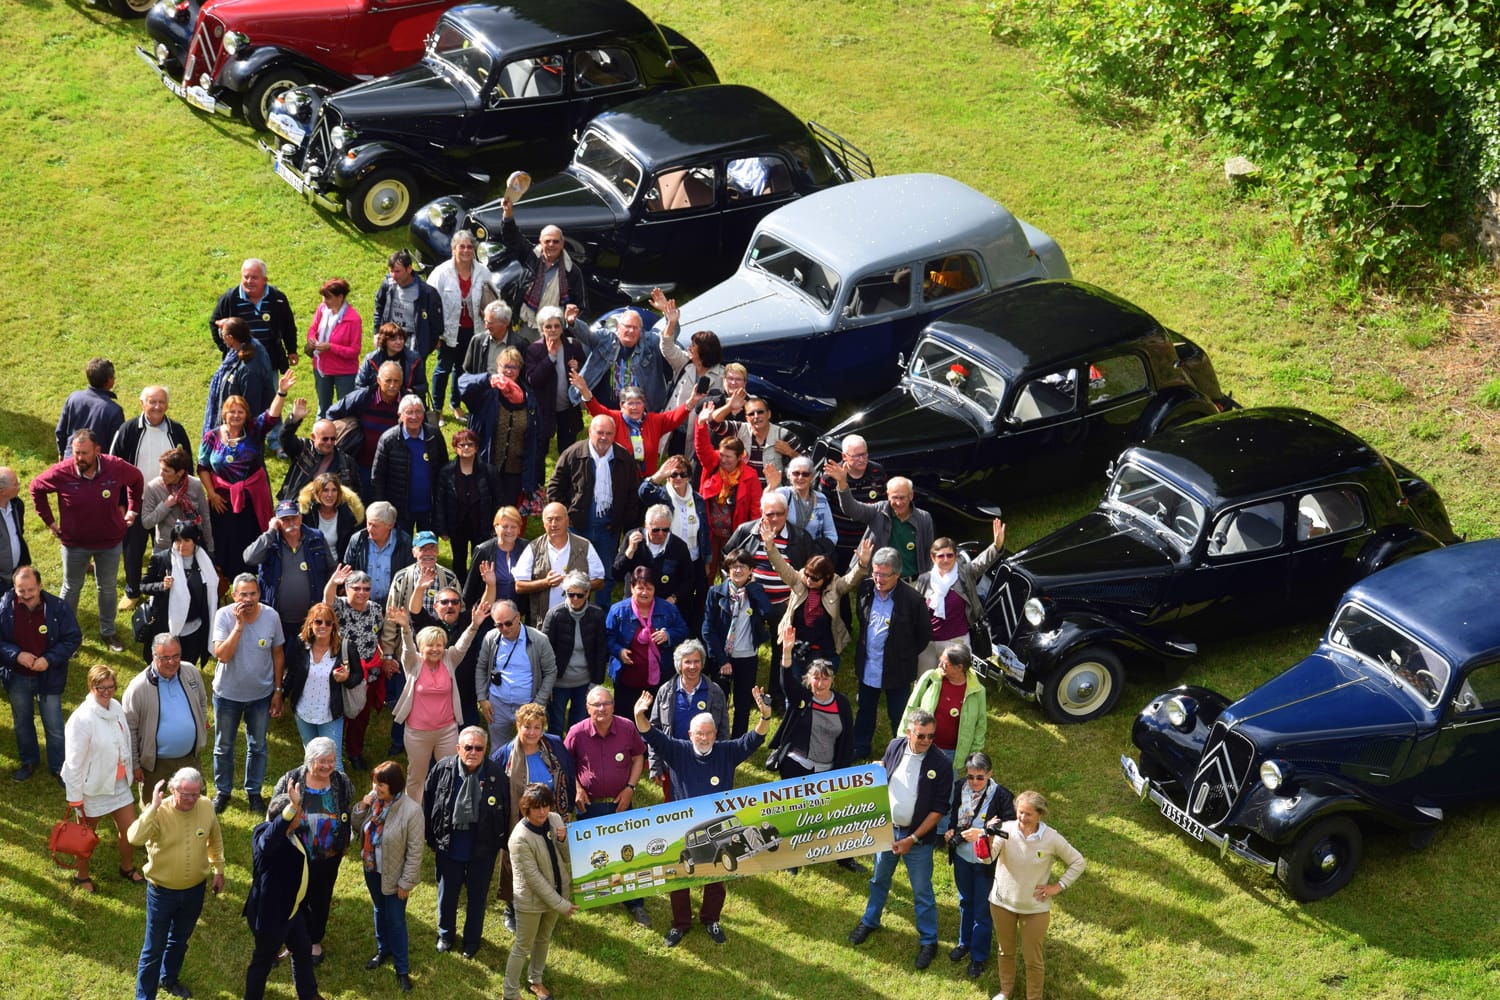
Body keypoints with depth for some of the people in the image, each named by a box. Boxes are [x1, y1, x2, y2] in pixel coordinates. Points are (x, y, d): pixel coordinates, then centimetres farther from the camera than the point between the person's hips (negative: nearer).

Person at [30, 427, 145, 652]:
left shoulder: (115, 467, -20)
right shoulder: (62, 472, -23)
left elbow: (137, 479, 3)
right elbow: (36, 488, -3)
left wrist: (133, 509, 2)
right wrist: (49, 520, -2)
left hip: (110, 541, 1)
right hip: (74, 543, -1)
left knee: (108, 588, 17)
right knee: (71, 588, 15)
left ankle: (108, 631, 35)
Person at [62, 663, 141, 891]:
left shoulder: (116, 708, -7)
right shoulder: (82, 719, -26)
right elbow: (74, 761, -20)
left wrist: (132, 768, 16)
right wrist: (75, 796, -16)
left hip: (119, 783, 6)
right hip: (93, 787, -6)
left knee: (130, 829, 15)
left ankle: (127, 867, 42)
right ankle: (82, 876, 40)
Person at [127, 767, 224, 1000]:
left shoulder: (206, 807, -12)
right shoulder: (159, 813, -25)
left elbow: (215, 839, 7)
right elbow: (134, 839, -43)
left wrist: (218, 870, 12)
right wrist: (153, 807, -46)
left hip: (194, 889, 4)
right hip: (162, 891, -4)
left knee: (180, 939, 26)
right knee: (154, 948, 7)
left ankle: (169, 978, 51)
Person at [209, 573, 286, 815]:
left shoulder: (271, 617, -14)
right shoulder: (224, 616, -20)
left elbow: (278, 655, -1)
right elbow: (222, 655, -28)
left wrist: (278, 691, 1)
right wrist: (239, 625, -35)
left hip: (261, 694, 1)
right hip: (228, 693, -1)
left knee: (257, 746, 16)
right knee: (223, 747, 15)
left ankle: (254, 791, 36)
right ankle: (222, 790, 35)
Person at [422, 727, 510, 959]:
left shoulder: (496, 774, -18)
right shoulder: (443, 769, -16)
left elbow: (506, 810, -5)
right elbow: (428, 804, -3)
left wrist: (500, 843, 1)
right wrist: (432, 839, 3)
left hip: (482, 850, -1)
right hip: (449, 847, 1)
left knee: (478, 896, 17)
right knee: (447, 893, 19)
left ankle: (472, 939, 39)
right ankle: (446, 935, 44)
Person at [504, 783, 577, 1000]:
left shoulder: (555, 820, -11)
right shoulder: (520, 839, -29)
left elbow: (569, 858, -1)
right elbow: (534, 878, -25)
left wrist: (563, 841, -24)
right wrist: (561, 905, -20)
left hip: (556, 893, 6)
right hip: (531, 900, -6)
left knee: (544, 939, 25)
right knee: (523, 947, 10)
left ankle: (535, 980, 46)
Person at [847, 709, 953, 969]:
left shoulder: (941, 766, -20)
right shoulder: (895, 747, -8)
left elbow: (939, 810, -15)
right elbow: (881, 780, 11)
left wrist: (912, 839, -17)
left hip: (918, 836, -4)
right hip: (886, 828, 4)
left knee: (922, 892, 8)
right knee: (879, 880, 23)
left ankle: (928, 941, 24)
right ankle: (870, 921, 45)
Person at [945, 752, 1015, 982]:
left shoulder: (1002, 796, -24)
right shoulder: (959, 787, -11)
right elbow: (951, 812, 9)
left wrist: (982, 834, -32)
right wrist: (950, 830, -8)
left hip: (986, 862, -4)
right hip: (962, 857, 4)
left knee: (982, 911, 12)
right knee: (965, 902, 26)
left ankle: (978, 957, 30)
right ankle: (965, 943, 48)